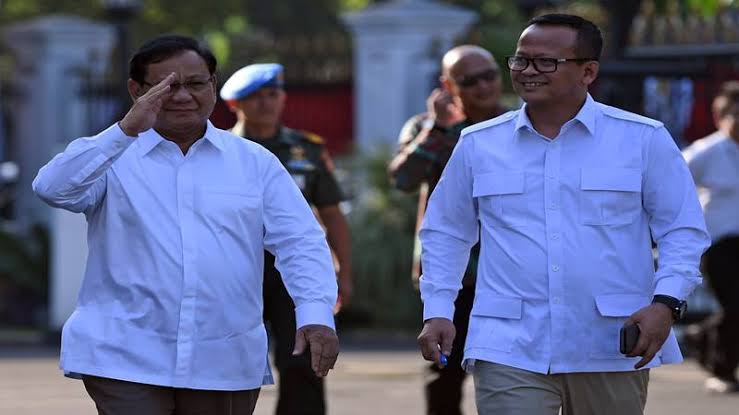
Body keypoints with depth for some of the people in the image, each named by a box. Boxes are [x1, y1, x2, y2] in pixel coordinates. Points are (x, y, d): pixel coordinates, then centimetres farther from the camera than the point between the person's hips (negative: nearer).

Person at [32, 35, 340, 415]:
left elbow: (300, 242, 3)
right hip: (124, 359, -3)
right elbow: (53, 188, -15)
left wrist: (316, 313, -15)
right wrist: (127, 130, -25)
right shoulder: (113, 157, 4)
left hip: (225, 365, 3)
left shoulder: (255, 162, 10)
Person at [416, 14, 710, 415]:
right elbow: (446, 233, 16)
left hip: (612, 348, 0)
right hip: (509, 348, 0)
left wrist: (666, 301, -12)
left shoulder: (643, 139, 1)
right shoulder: (478, 144, 7)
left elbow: (683, 230, 3)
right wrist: (437, 311, 6)